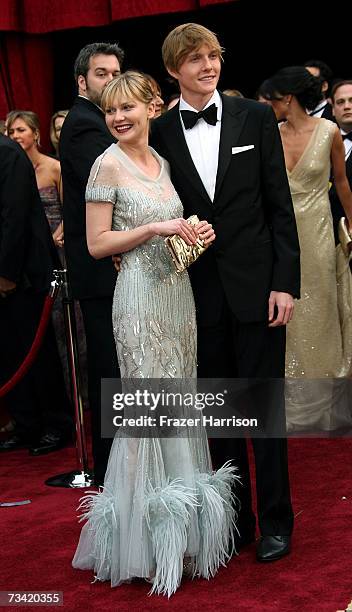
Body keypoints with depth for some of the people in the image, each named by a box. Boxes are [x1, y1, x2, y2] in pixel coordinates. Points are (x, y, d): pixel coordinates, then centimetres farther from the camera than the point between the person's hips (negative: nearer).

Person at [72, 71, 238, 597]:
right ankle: (146, 539, 8)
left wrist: (195, 232, 2)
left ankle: (179, 529, 21)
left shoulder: (161, 162, 13)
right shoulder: (108, 164, -8)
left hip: (177, 292, 7)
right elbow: (97, 243, -10)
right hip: (141, 297, -7)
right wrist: (157, 227, -17)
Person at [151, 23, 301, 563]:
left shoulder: (255, 117, 0)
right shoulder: (161, 133, 2)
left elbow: (280, 205, -1)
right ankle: (236, 519, 23)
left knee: (265, 407, 5)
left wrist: (285, 281, -6)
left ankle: (276, 522, 17)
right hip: (200, 292, 2)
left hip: (256, 286, -1)